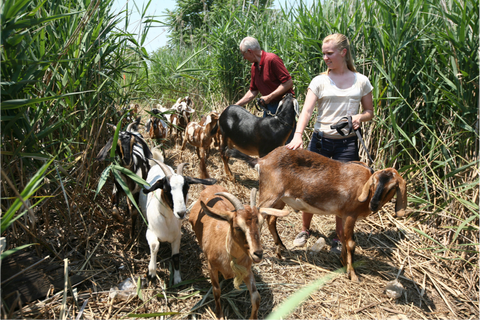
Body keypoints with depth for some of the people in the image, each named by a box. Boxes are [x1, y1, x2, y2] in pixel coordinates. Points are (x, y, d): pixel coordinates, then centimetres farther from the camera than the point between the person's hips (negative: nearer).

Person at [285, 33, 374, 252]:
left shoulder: (361, 81, 5)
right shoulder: (319, 81, 1)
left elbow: (370, 112, 12)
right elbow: (307, 110, -11)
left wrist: (359, 117, -12)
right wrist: (298, 135, -27)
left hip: (347, 143, 0)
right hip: (320, 140, 0)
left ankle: (340, 239, 21)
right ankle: (305, 230, 27)